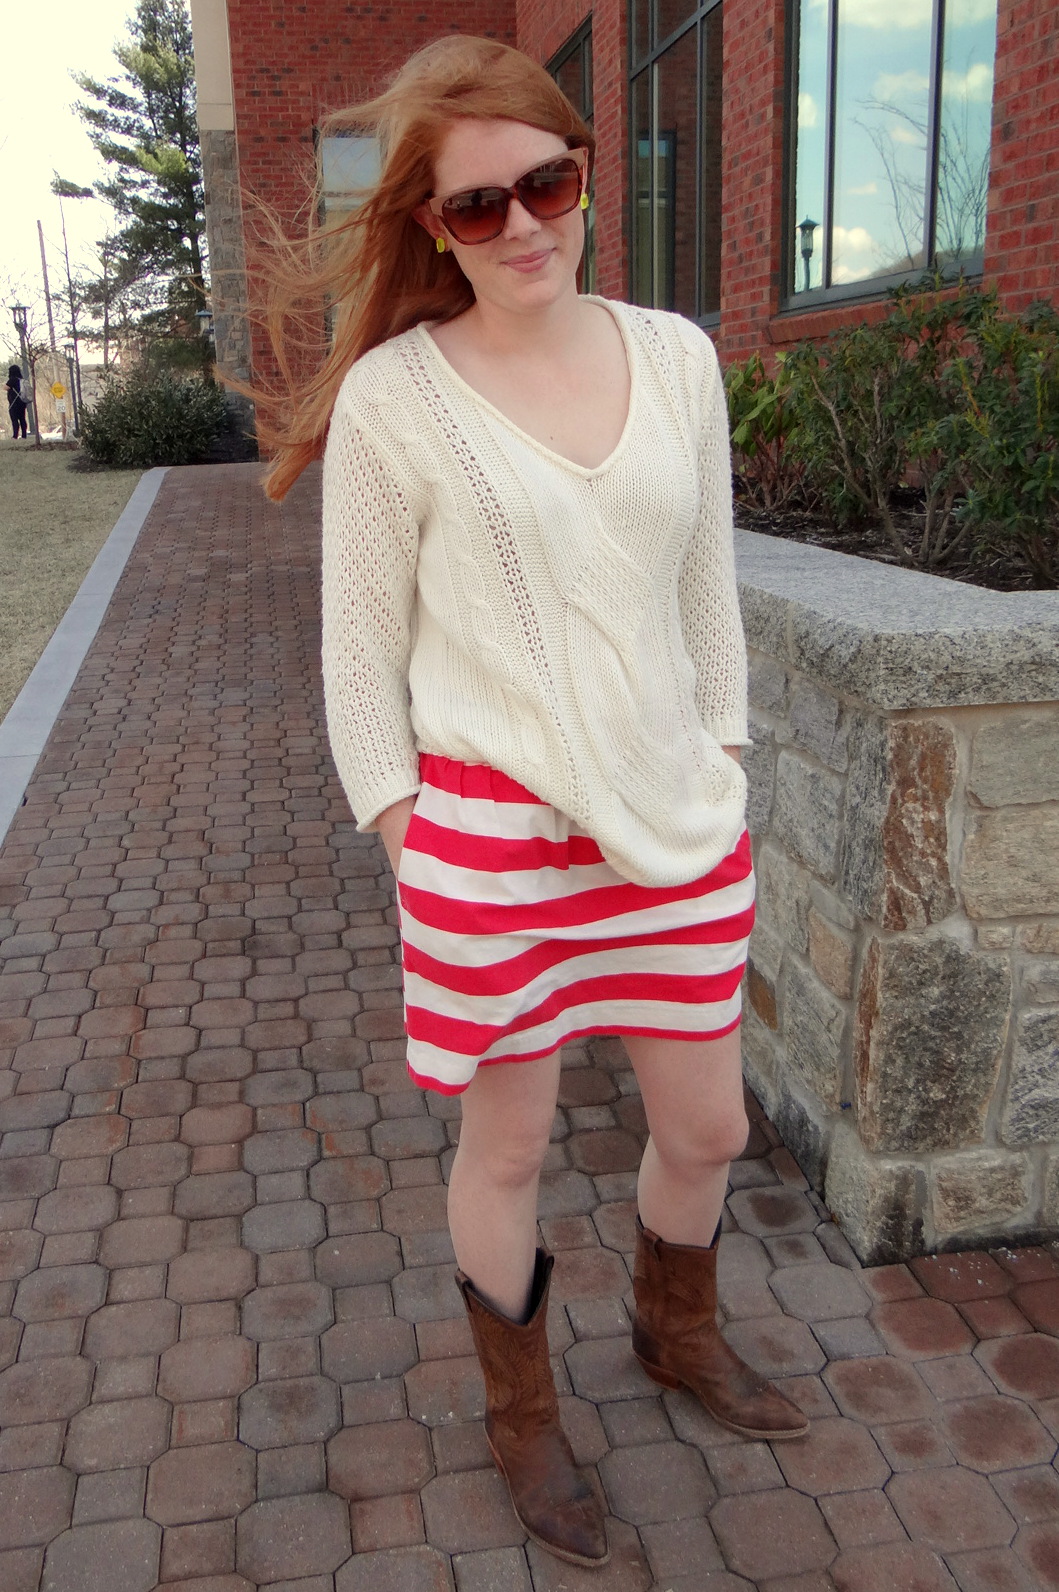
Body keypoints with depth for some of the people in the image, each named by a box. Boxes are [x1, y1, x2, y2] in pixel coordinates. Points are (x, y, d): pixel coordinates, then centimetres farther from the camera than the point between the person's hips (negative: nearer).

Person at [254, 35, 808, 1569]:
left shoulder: (676, 357, 5)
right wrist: (399, 824, -4)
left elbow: (708, 589, 11)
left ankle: (678, 1333, 50)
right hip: (492, 828, -4)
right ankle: (523, 1415, 41)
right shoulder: (393, 396, -7)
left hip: (679, 819, 4)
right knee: (509, 1150, 12)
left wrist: (722, 766, 11)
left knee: (708, 1127, 17)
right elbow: (361, 639, -2)